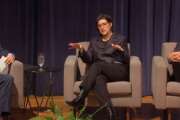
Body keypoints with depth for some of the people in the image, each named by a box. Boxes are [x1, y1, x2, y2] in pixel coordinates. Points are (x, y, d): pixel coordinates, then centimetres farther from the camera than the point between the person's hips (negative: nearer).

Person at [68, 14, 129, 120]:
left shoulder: (121, 39, 12)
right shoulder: (94, 41, 22)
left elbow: (127, 60, 3)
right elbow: (88, 60, 10)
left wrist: (121, 50, -19)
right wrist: (81, 49, -8)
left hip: (119, 71, -2)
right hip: (101, 71, 3)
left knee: (97, 64, -34)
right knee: (98, 79, -37)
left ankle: (81, 97, -43)